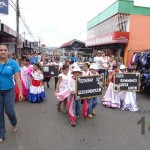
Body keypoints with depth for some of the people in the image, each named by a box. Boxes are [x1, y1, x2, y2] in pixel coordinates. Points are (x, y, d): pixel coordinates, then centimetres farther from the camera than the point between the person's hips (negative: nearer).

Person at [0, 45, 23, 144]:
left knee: (9, 111, -2)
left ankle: (15, 123, 34)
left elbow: (17, 78, -8)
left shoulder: (13, 63, -8)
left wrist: (20, 92, -11)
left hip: (9, 91, -2)